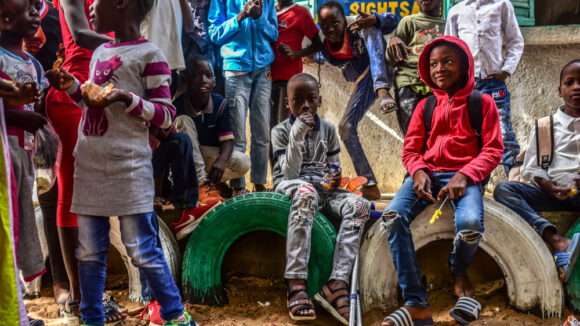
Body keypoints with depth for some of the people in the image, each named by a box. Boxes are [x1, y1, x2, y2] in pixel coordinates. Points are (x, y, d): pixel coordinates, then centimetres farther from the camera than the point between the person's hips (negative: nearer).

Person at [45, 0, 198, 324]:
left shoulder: (149, 54, -6)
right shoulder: (100, 52, 16)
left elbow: (165, 115, -7)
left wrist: (127, 98, -20)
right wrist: (72, 86, 9)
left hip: (128, 165, -7)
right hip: (89, 163, 7)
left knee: (142, 249, -3)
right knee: (89, 250, 11)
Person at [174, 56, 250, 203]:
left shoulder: (220, 104, -10)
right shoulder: (178, 105, -19)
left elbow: (227, 139, -12)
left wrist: (222, 160, -33)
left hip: (209, 156, 2)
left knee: (243, 163, -23)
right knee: (183, 121, -29)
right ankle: (202, 184, -32)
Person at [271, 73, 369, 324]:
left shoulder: (328, 129, 12)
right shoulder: (281, 131, 0)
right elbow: (290, 173, -11)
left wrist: (335, 178, -8)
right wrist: (297, 135, -20)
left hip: (323, 187, 4)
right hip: (289, 186, -4)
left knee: (359, 206, -24)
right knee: (306, 192, -41)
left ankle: (337, 283, -35)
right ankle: (296, 283, -45)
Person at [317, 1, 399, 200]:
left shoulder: (358, 29, -19)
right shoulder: (326, 49, -6)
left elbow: (393, 20, -25)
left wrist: (372, 20, -46)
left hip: (384, 73, -5)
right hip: (365, 83, 5)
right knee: (346, 127, -11)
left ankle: (382, 90, -46)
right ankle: (369, 184, -4)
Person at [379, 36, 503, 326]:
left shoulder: (482, 103, 6)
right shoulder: (425, 106, 15)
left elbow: (493, 150, 1)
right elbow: (410, 149, 13)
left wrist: (464, 175, -15)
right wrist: (418, 171, -10)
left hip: (464, 175, -2)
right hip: (428, 173, 3)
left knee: (470, 224, -35)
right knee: (393, 216, -28)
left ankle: (458, 270, 7)